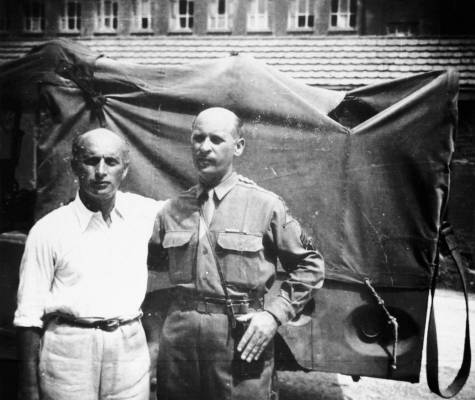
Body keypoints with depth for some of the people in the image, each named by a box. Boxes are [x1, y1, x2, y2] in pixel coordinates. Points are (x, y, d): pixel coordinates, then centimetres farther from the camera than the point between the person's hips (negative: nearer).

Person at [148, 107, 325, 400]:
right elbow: (151, 260, 18)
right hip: (178, 335, 3)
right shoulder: (172, 210, 5)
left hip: (242, 338, -3)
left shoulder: (265, 205, -5)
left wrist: (274, 314, -8)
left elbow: (310, 266, 0)